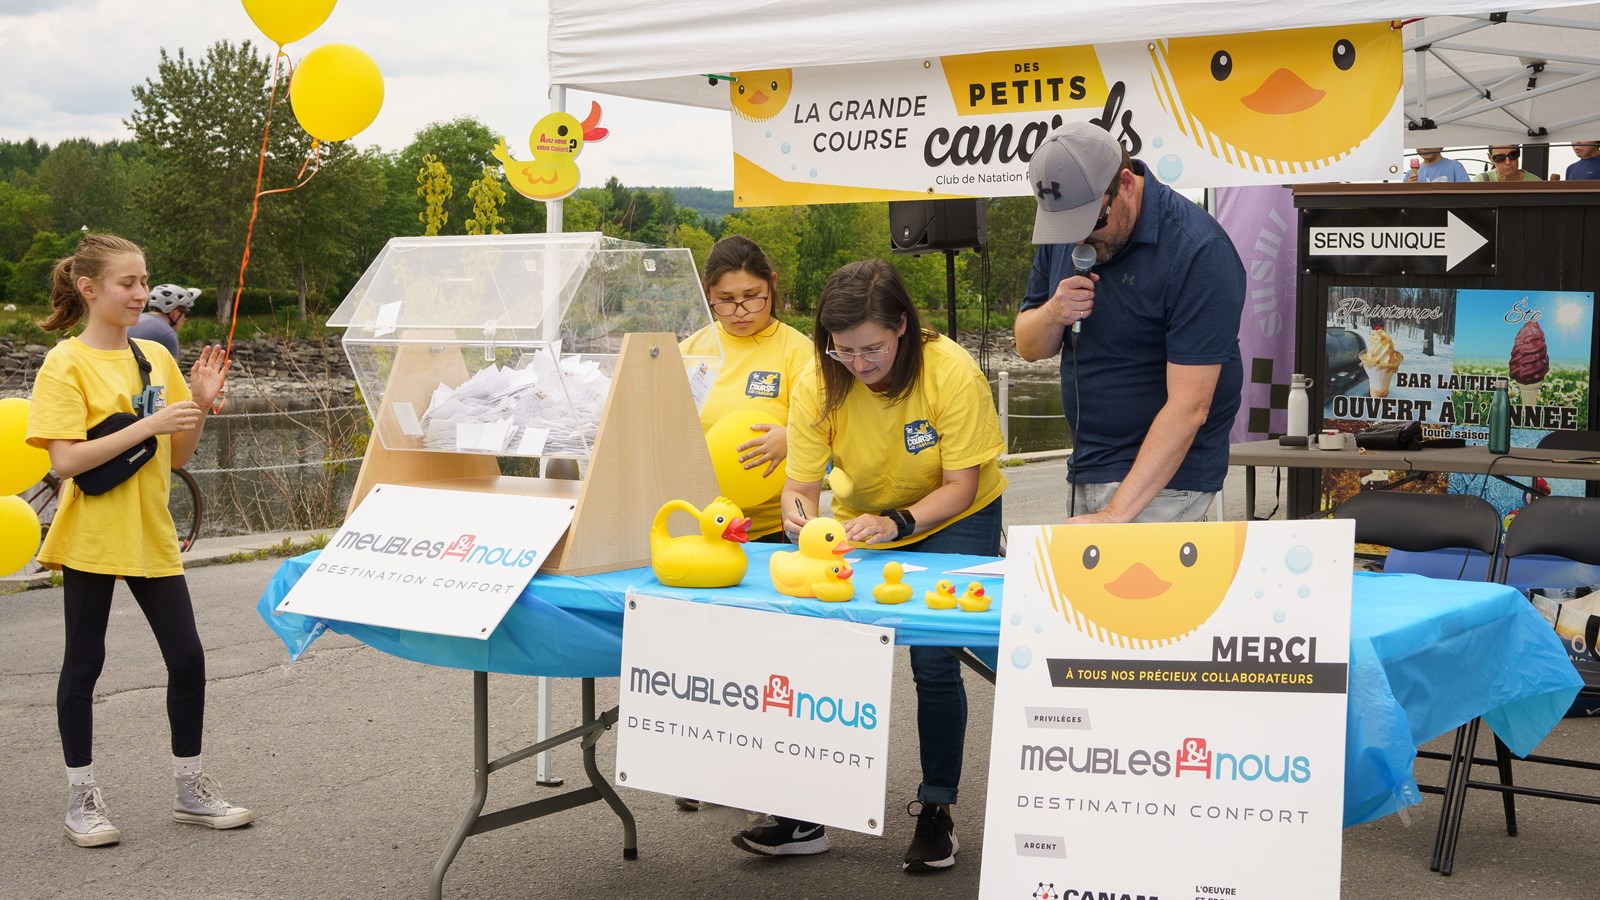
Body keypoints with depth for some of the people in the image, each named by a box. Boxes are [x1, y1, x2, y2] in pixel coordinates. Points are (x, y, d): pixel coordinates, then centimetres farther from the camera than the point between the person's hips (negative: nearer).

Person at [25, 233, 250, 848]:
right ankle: (82, 800, 17)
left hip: (151, 533, 5)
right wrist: (148, 424, -24)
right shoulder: (66, 364, -9)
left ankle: (191, 790, 17)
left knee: (187, 659, 4)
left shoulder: (157, 358, 7)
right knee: (84, 663, 5)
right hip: (91, 536, -5)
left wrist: (198, 405, -7)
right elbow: (66, 460, -18)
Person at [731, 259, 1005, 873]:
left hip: (953, 521, -3)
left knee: (933, 659, -15)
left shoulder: (952, 373, -27)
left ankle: (937, 810, 3)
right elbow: (802, 482, -18)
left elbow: (960, 487, -24)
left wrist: (896, 523, -40)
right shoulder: (819, 385, -19)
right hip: (861, 522, 3)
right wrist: (798, 512, -42)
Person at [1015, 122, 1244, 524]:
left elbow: (1189, 407, -23)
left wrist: (1116, 514, -27)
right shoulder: (1065, 227, 3)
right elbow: (1029, 348, 11)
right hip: (1086, 471, 7)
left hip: (1163, 478, -6)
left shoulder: (1199, 252, -19)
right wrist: (1054, 313, -13)